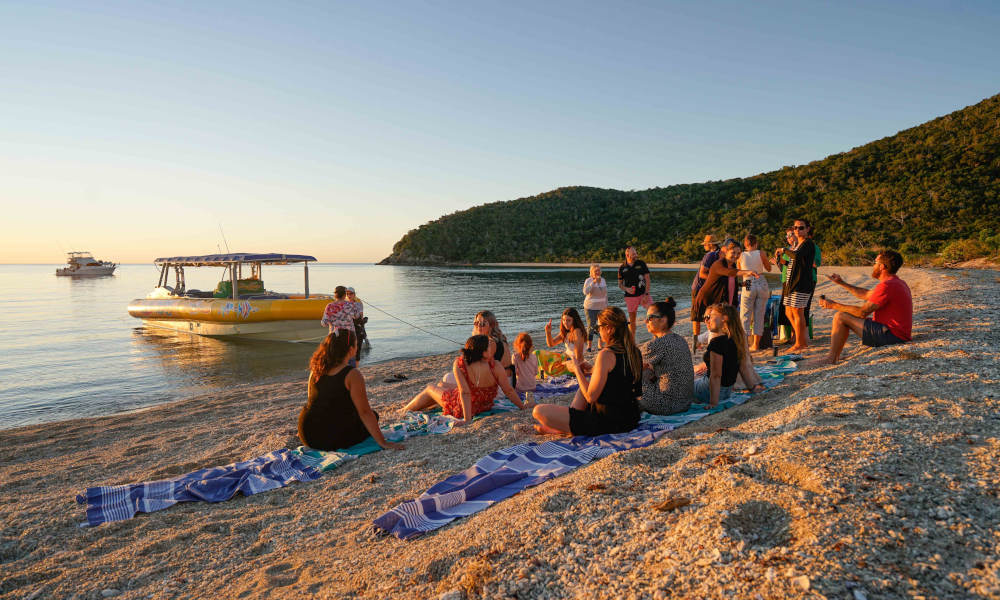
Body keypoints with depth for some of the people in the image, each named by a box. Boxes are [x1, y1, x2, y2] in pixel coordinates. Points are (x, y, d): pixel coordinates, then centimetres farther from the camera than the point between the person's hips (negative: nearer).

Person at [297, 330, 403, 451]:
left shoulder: (316, 369, 2)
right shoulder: (352, 375, -18)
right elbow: (364, 412, -18)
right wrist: (383, 443, -13)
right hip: (334, 440, -7)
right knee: (373, 415, 16)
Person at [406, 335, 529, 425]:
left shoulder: (458, 364, -29)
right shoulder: (495, 366, -26)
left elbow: (465, 393, -30)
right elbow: (509, 391, -17)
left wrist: (467, 419, -24)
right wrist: (522, 406, -2)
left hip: (460, 409, -3)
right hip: (484, 407, 4)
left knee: (431, 388, 26)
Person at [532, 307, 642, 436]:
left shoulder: (607, 354, -20)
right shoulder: (635, 352, 4)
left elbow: (590, 397, -17)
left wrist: (577, 370, -4)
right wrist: (592, 372, 15)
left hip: (606, 423, -9)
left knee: (538, 411, -7)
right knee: (587, 380, 31)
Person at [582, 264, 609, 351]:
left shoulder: (603, 280, 9)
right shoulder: (589, 280, -8)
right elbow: (585, 292, -25)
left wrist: (606, 305, 16)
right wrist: (594, 282, -29)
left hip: (602, 307, 5)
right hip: (591, 308, -5)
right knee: (591, 326, -4)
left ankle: (600, 345, 18)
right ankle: (589, 346, 4)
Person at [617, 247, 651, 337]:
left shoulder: (641, 264, -1)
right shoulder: (622, 268, 1)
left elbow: (647, 279, -2)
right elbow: (620, 284, 7)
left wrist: (646, 294, -11)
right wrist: (626, 289, -15)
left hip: (643, 294, 0)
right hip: (630, 296, 1)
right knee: (632, 320, 6)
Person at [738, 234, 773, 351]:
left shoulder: (741, 256, -1)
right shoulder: (761, 254, -3)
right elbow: (769, 268, 11)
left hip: (748, 285, -1)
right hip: (762, 284, 1)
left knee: (745, 316, 4)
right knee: (759, 316, 8)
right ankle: (756, 344, 10)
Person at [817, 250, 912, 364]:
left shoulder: (887, 286, -21)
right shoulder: (897, 282, 14)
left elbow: (862, 312, -18)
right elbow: (865, 294, 23)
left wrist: (834, 305, -8)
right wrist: (842, 283, 26)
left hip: (891, 335, -11)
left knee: (840, 317, -9)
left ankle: (830, 360, -3)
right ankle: (835, 357, 21)